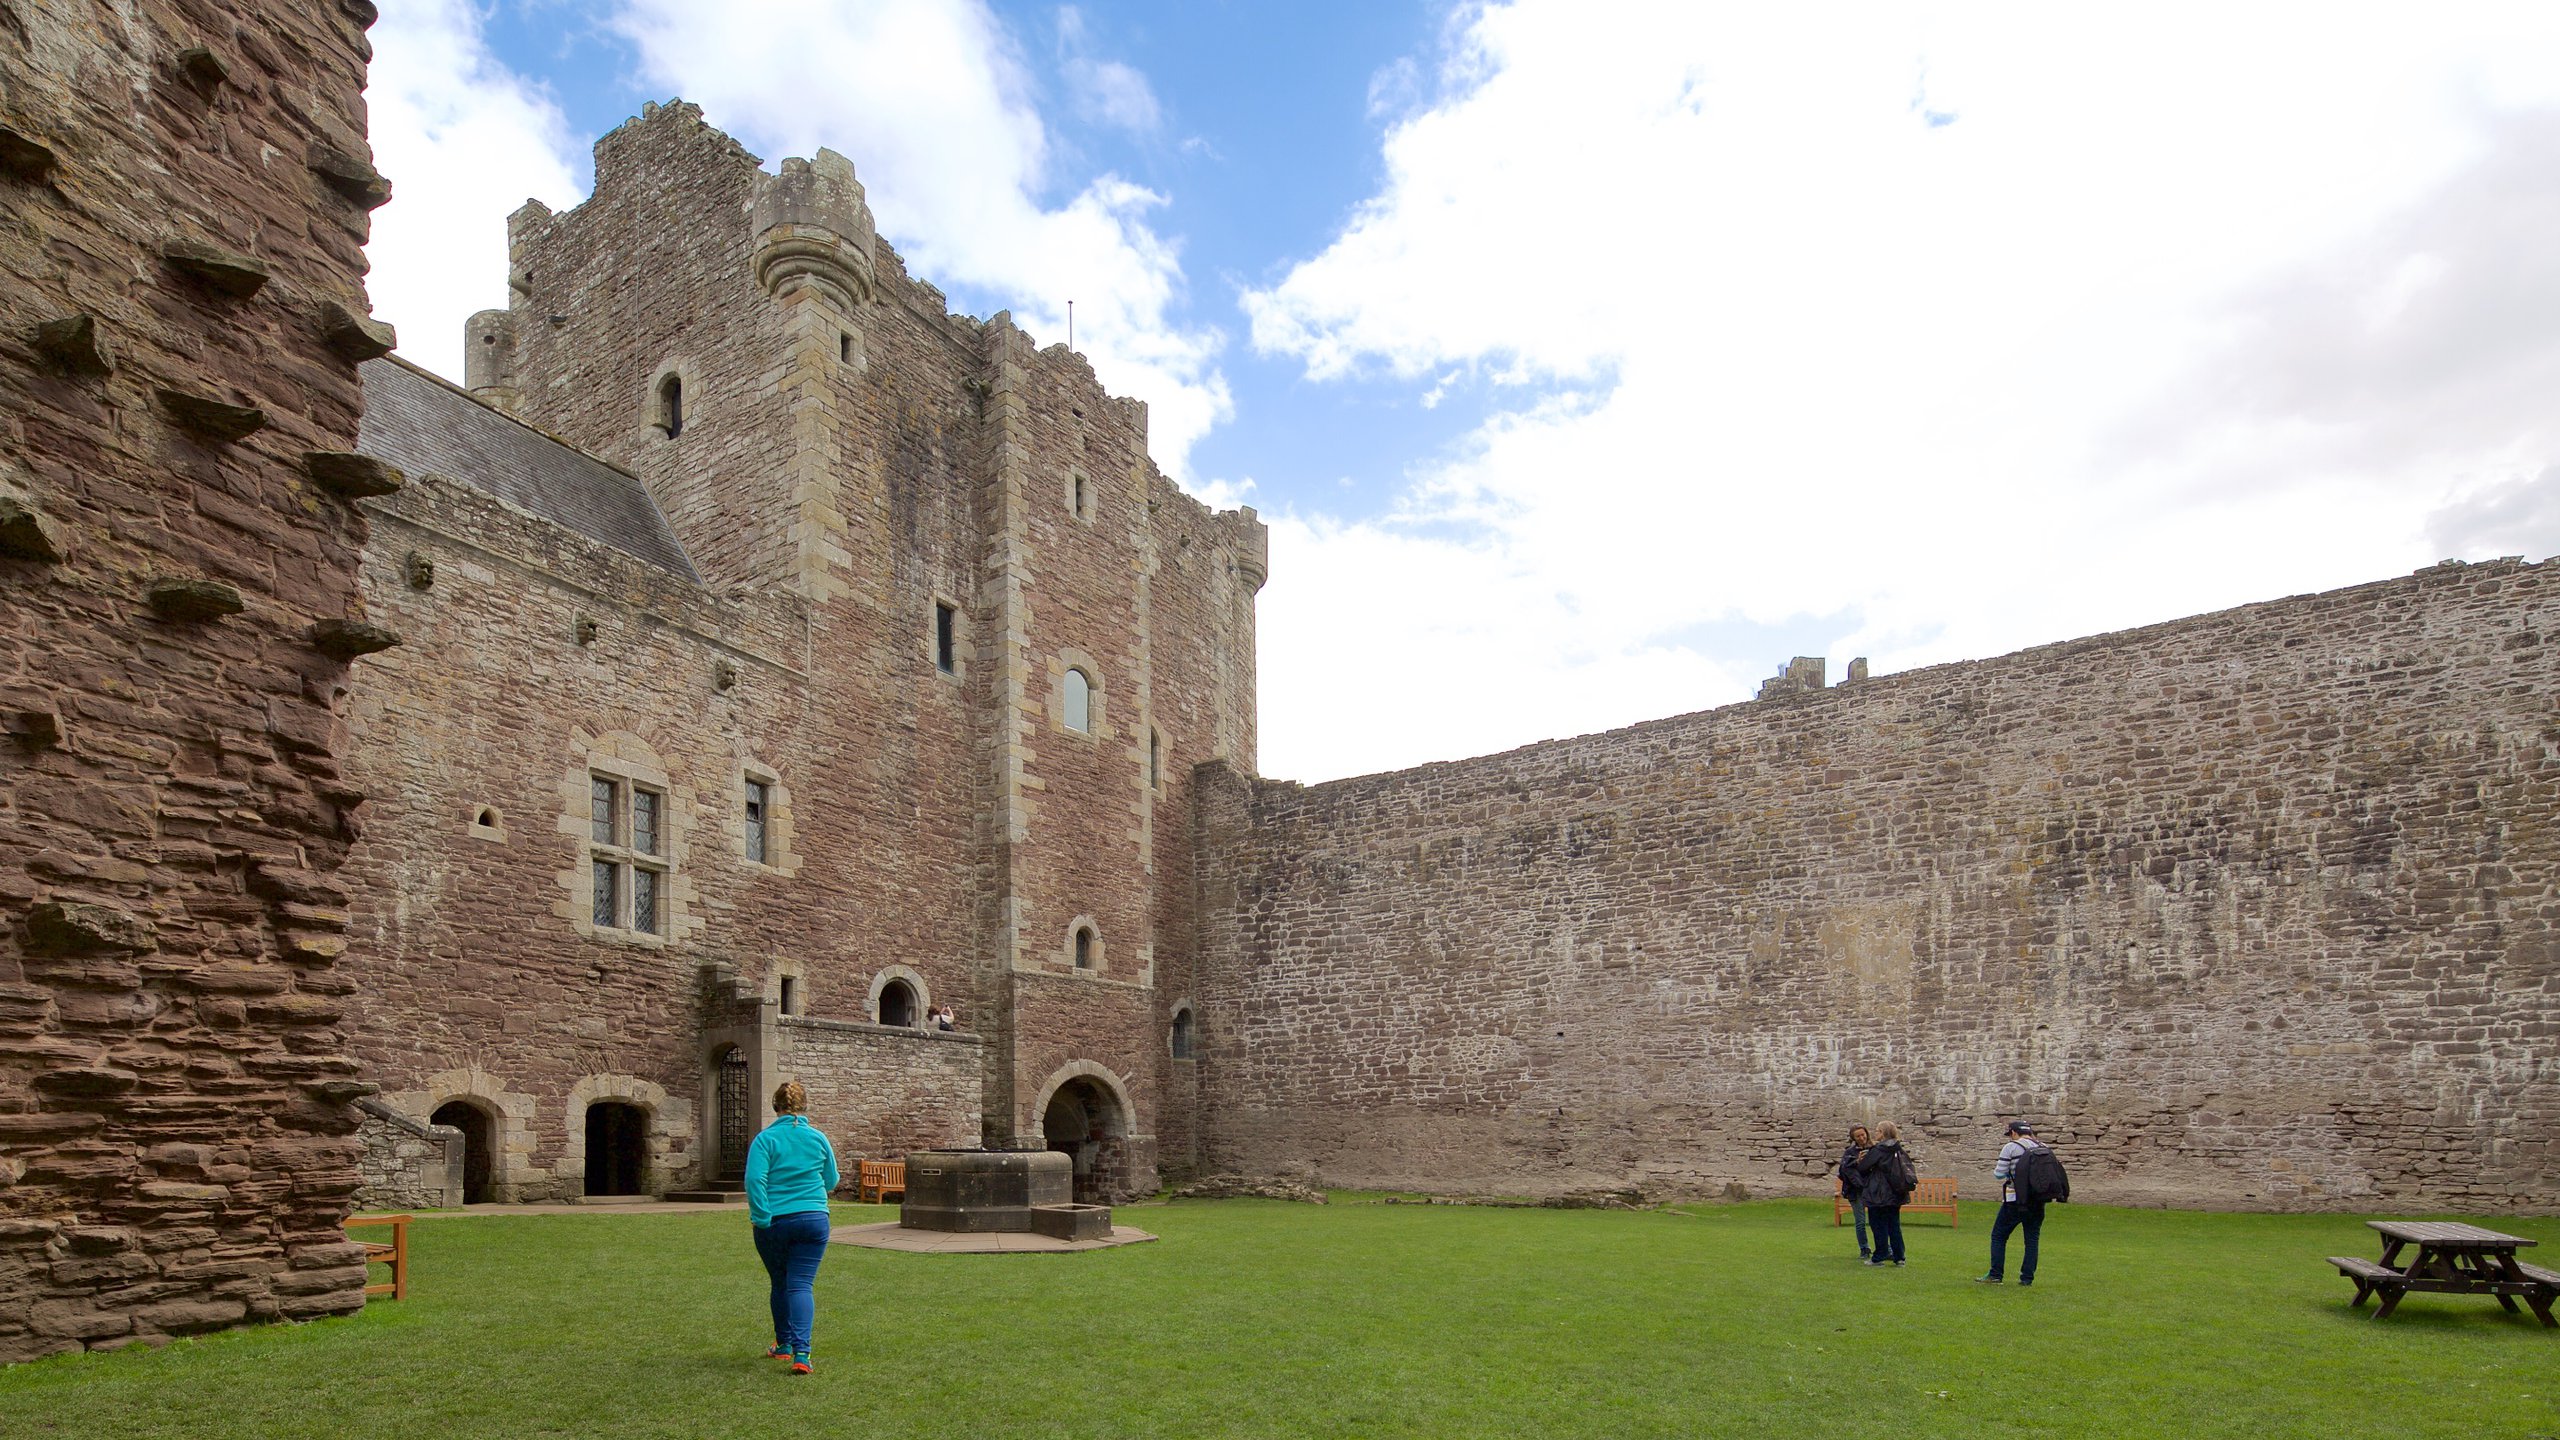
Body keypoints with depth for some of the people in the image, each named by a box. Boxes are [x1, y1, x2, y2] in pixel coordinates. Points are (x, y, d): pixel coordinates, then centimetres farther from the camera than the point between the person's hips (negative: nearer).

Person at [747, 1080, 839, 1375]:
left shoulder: (765, 1139, -5)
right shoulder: (818, 1138, 2)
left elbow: (755, 1179, -17)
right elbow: (831, 1182, 10)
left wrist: (762, 1217, -12)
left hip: (774, 1223, -1)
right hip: (814, 1220, 1)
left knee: (780, 1284, 18)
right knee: (802, 1285, -1)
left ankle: (784, 1344, 32)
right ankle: (801, 1352, -16)